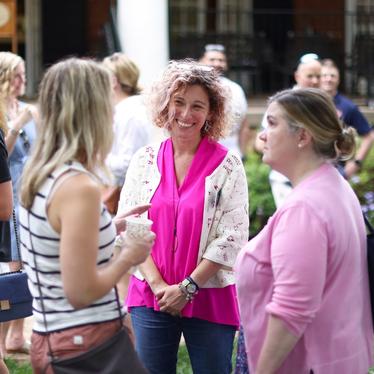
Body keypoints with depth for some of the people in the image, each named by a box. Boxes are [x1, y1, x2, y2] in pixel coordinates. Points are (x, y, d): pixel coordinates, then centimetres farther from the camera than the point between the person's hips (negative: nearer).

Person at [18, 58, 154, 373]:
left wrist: (111, 229, 14)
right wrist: (127, 256, -8)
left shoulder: (38, 175, 6)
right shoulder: (79, 187, -21)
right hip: (87, 346, -9)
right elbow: (81, 291, -22)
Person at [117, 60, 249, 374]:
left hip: (209, 297, -2)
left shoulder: (227, 165, -4)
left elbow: (232, 236, -8)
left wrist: (188, 288, -12)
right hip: (151, 297, 2)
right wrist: (158, 284, -10)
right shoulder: (145, 160, 4)